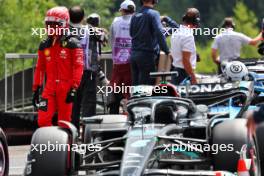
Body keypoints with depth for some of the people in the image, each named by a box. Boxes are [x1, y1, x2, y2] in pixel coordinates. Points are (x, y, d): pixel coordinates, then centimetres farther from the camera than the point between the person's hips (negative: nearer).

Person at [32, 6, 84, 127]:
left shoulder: (72, 44, -4)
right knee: (43, 120, -8)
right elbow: (40, 68, 18)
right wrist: (36, 89, 15)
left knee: (64, 123, 2)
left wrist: (74, 89, -15)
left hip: (66, 88, -4)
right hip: (50, 89, 4)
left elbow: (78, 67, -8)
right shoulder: (44, 46, 13)